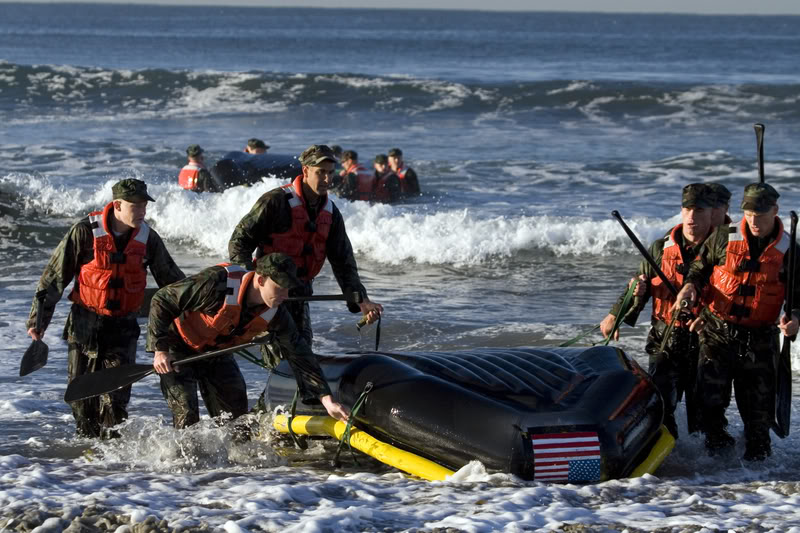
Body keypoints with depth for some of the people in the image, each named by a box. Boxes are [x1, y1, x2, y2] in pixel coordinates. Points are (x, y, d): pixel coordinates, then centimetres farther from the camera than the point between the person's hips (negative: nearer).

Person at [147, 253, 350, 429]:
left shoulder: (275, 314, -19)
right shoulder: (217, 283, -36)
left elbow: (300, 355, -11)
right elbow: (162, 300, -26)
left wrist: (326, 399, -18)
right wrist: (160, 349, -27)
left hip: (215, 351, 6)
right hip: (178, 348, -6)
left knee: (235, 414, 2)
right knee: (187, 416, -16)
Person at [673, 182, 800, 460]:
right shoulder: (724, 238, -2)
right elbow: (701, 266, 11)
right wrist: (691, 284, -11)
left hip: (759, 338, 0)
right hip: (717, 330, 0)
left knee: (758, 397, 5)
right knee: (711, 393, 1)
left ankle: (758, 443, 27)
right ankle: (715, 435, 24)